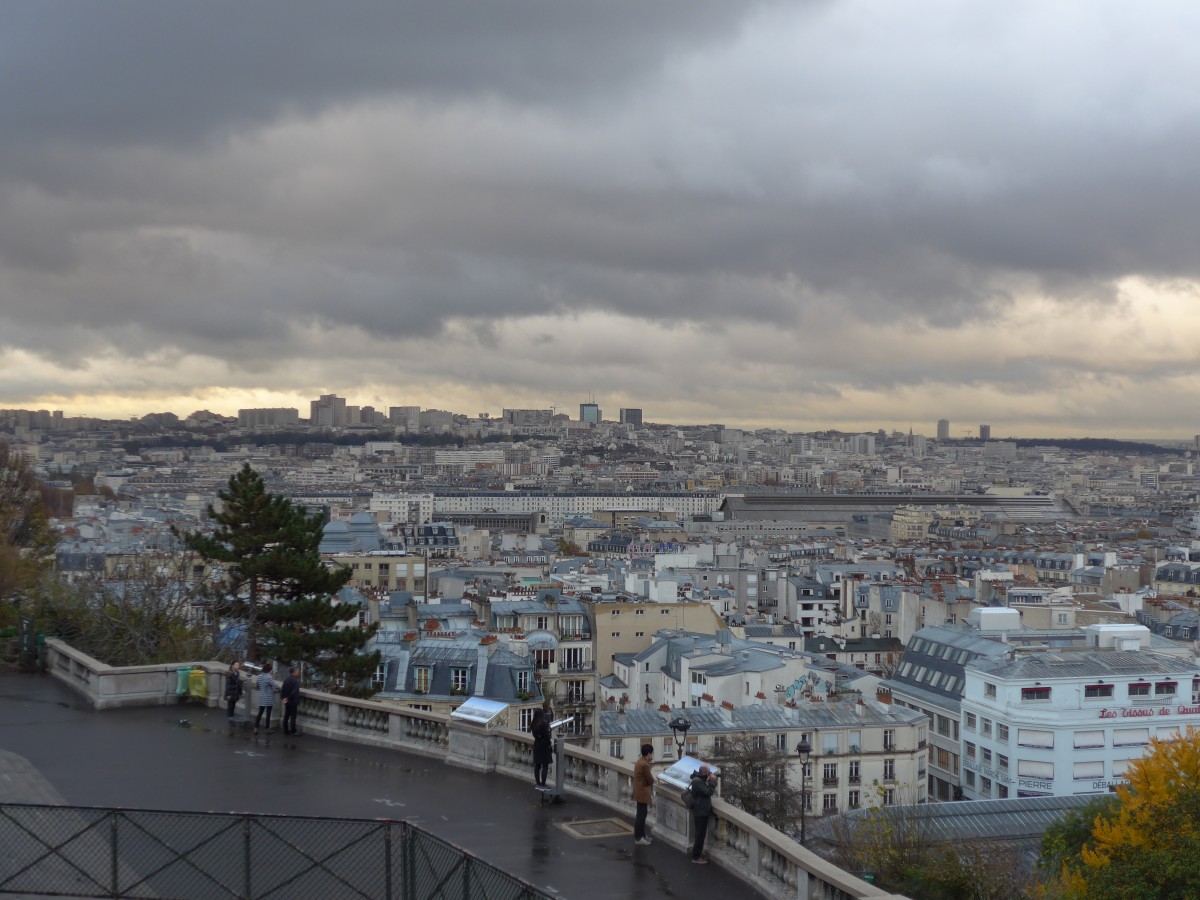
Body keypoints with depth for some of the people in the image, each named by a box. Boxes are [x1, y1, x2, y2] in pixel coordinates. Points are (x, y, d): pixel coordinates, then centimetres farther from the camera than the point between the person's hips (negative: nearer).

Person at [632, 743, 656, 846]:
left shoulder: (640, 762, 10)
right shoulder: (645, 765, -22)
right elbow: (650, 780, -16)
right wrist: (652, 776, 3)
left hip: (640, 792, 10)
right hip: (642, 793, -10)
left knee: (642, 815, 18)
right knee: (641, 815, -3)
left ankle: (642, 835, 27)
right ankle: (638, 838, 1)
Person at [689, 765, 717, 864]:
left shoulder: (700, 780, 12)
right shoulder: (697, 781, -21)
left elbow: (707, 791, 17)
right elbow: (708, 792, -25)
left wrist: (712, 781, 5)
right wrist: (713, 780, -17)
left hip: (702, 811, 11)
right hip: (700, 812, -11)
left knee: (701, 834, 19)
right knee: (700, 834, -5)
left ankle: (698, 852, 30)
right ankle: (696, 857, 0)